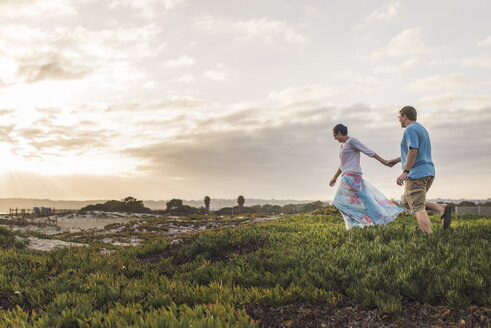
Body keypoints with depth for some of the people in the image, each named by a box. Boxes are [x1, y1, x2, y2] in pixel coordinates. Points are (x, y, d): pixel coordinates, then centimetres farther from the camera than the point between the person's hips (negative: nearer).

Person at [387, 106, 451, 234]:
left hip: (416, 173, -10)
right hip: (428, 172, 10)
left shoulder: (410, 129, -7)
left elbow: (413, 151, -21)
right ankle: (440, 208, 0)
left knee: (418, 208, -10)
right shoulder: (422, 129, 23)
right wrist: (396, 160, 42)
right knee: (406, 203, 16)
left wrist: (405, 172, -25)